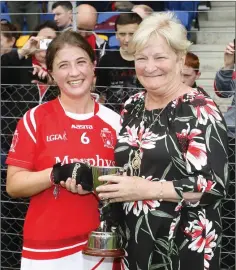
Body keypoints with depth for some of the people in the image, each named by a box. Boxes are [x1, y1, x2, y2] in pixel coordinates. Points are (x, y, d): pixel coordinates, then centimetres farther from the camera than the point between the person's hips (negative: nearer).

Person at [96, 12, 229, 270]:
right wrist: (101, 182, 0)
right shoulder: (132, 106, 6)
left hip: (184, 246, -6)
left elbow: (214, 185, -20)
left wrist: (146, 189, -25)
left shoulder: (200, 111, -14)